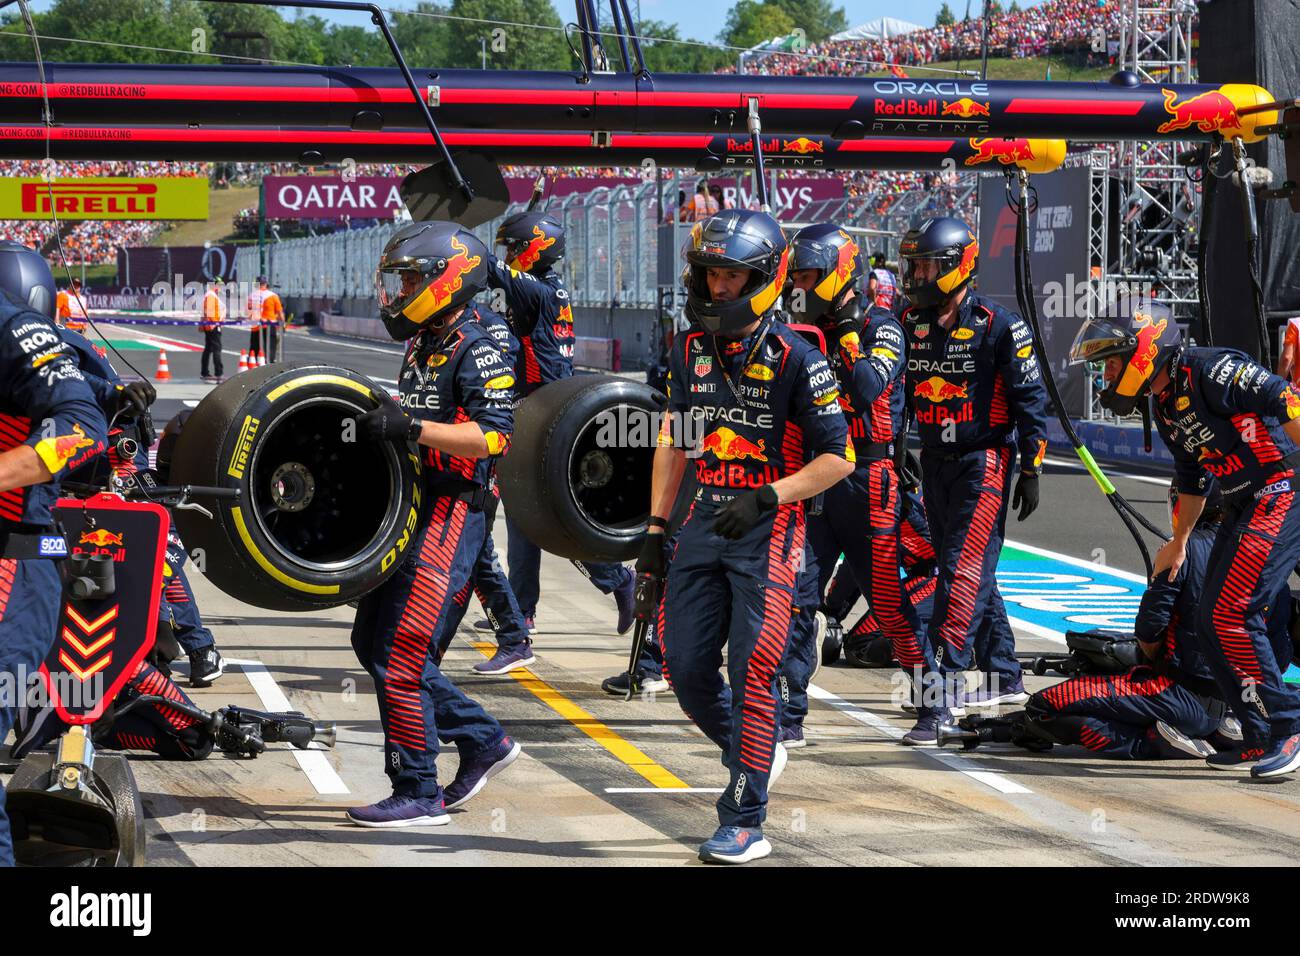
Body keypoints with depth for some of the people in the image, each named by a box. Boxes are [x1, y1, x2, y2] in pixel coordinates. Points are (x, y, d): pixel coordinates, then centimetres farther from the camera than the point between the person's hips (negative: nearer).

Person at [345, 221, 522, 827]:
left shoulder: (474, 351, -12)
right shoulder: (421, 347, 17)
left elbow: (494, 435, -24)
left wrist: (411, 427, -30)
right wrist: (379, 422, 10)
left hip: (450, 516, -10)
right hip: (411, 511, 10)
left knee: (401, 656, -11)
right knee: (373, 642, 12)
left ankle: (418, 795, -3)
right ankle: (482, 741, 20)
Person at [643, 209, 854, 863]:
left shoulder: (795, 359, -12)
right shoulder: (692, 350, 7)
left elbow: (838, 458, -10)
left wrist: (766, 498, -20)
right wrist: (655, 528, 15)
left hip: (769, 526, -6)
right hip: (705, 520, 6)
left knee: (751, 672, -9)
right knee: (686, 669, 5)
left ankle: (745, 822, -2)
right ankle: (753, 757, 32)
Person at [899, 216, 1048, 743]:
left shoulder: (998, 326, -10)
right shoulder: (911, 325, 7)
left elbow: (1030, 399, -7)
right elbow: (898, 394, 17)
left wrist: (1031, 470, -8)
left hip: (984, 461, -7)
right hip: (935, 463, 7)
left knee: (963, 575, -14)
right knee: (969, 574, 15)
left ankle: (939, 698, -20)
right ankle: (1004, 677, 30)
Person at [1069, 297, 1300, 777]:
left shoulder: (1211, 371, -15)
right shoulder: (1165, 410, 14)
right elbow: (1193, 479, 27)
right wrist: (1179, 542, 36)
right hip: (1242, 507, 10)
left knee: (1228, 616, -17)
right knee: (1211, 624, 8)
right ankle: (1261, 739, 13)